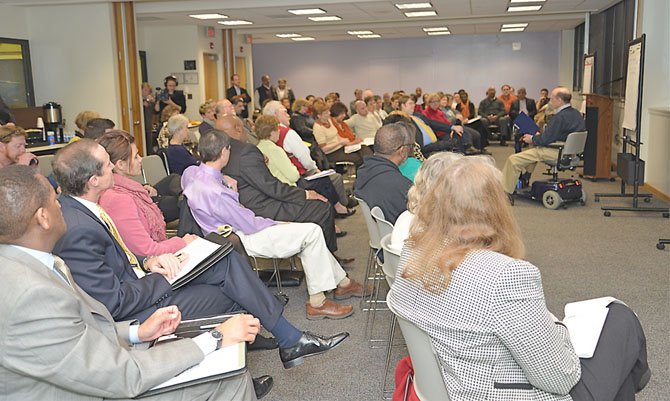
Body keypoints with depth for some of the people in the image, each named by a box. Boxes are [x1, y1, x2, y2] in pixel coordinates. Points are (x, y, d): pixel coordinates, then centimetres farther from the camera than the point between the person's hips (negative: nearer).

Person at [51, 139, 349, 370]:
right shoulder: (78, 231, -28)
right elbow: (114, 303, -26)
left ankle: (291, 339, 7)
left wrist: (146, 263, -3)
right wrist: (164, 277, -14)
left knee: (227, 261, 1)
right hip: (134, 312, -9)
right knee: (230, 295, -5)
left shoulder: (74, 206, 2)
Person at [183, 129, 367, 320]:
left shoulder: (191, 172, -3)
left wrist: (222, 177, 10)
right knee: (312, 232, -11)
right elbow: (249, 225, -22)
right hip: (241, 240, -10)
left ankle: (342, 282, 23)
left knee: (310, 232, 13)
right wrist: (277, 224, -5)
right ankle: (317, 302, -4)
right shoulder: (214, 192, -30)